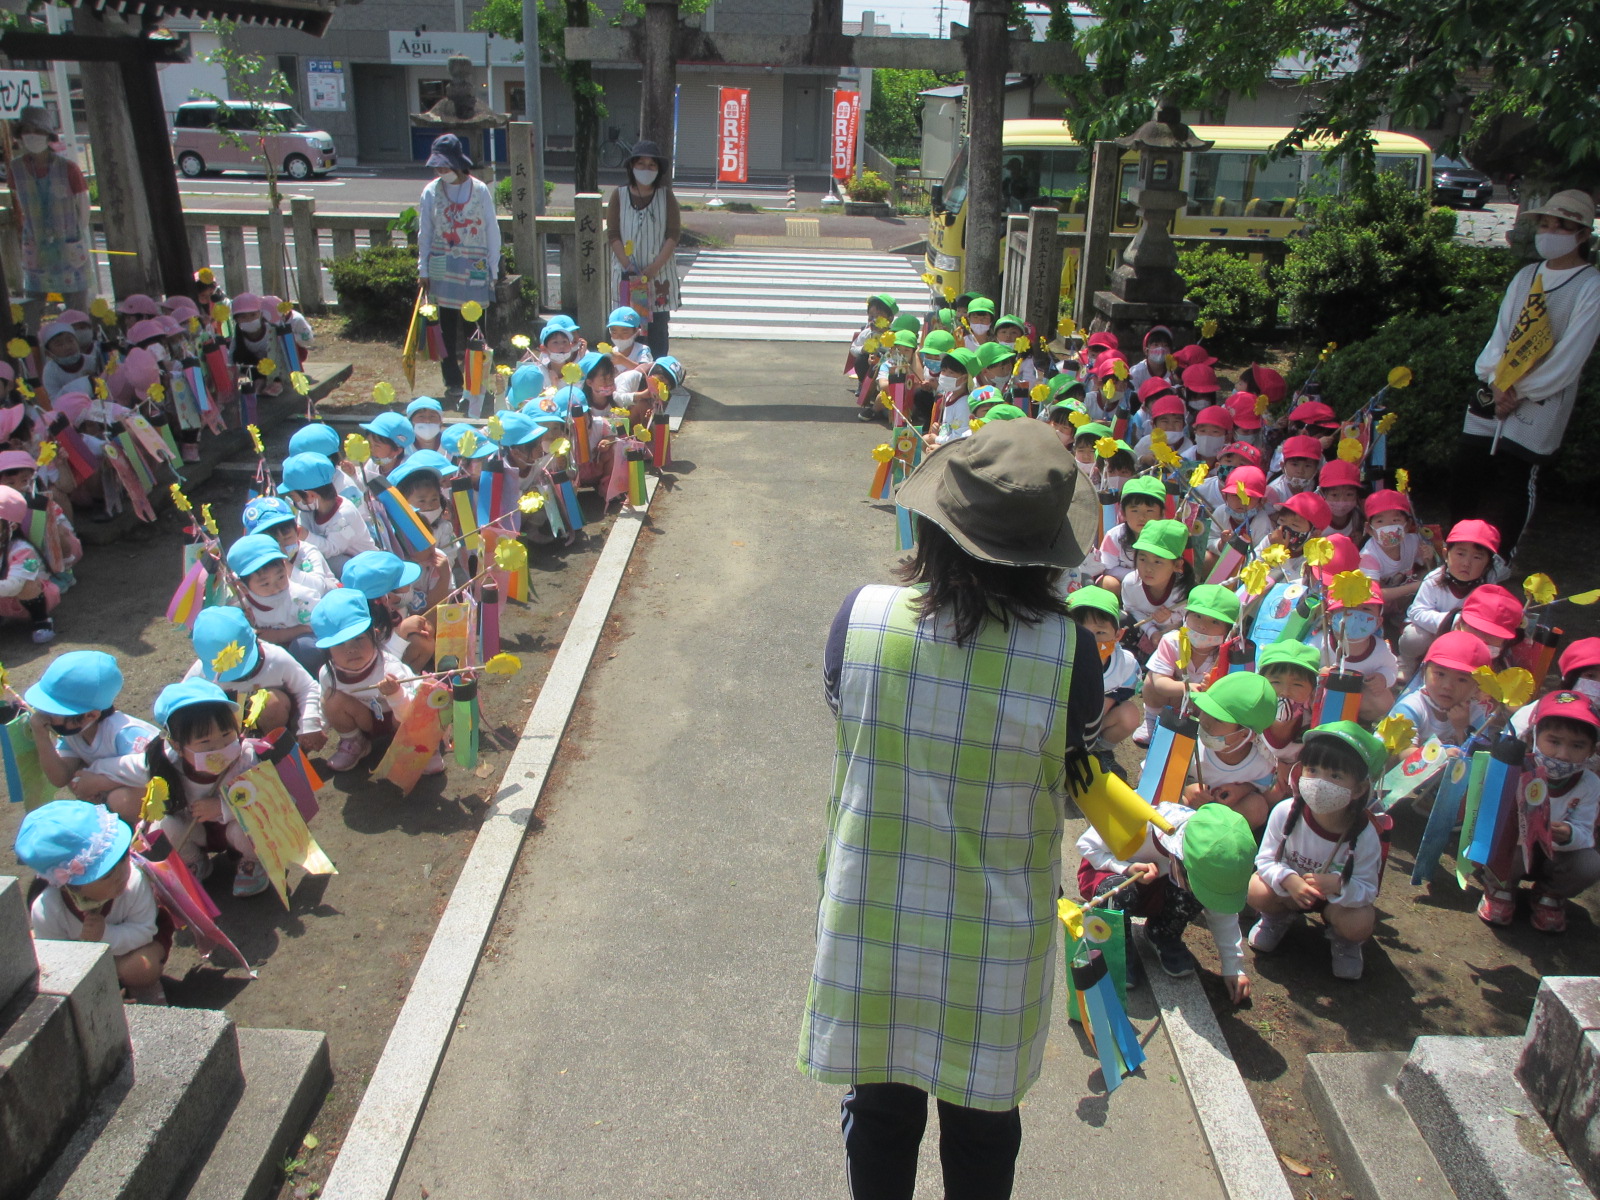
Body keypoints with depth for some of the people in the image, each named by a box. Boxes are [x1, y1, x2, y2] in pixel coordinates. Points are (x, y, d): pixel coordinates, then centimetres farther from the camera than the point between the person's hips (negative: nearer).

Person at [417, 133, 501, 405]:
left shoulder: (479, 190, -3)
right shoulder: (431, 191, 2)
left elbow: (492, 230, 2)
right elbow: (424, 233, 8)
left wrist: (493, 268, 1)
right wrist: (423, 269, 6)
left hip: (473, 268, -2)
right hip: (442, 268, 2)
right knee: (447, 327, 3)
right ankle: (452, 384, 11)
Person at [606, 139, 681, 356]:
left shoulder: (666, 197, 3)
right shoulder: (619, 196, 4)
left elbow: (673, 234, -3)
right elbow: (613, 234, 0)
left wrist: (654, 267, -14)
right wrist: (628, 265, -14)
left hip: (659, 273, 0)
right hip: (628, 274, 0)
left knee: (657, 326, 0)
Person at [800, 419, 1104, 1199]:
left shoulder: (860, 616, -20)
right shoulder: (1067, 651, -24)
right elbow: (1079, 769, -6)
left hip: (870, 916, 1)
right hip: (993, 937, -1)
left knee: (880, 1106, 25)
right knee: (982, 1122, 24)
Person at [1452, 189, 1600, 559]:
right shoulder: (1525, 276, 12)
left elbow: (1570, 357, -11)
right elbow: (1500, 333, 6)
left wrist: (1520, 392, -12)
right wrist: (1496, 381, -9)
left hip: (1539, 404, -5)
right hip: (1493, 394, 5)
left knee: (1514, 482, -3)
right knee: (1465, 473, 5)